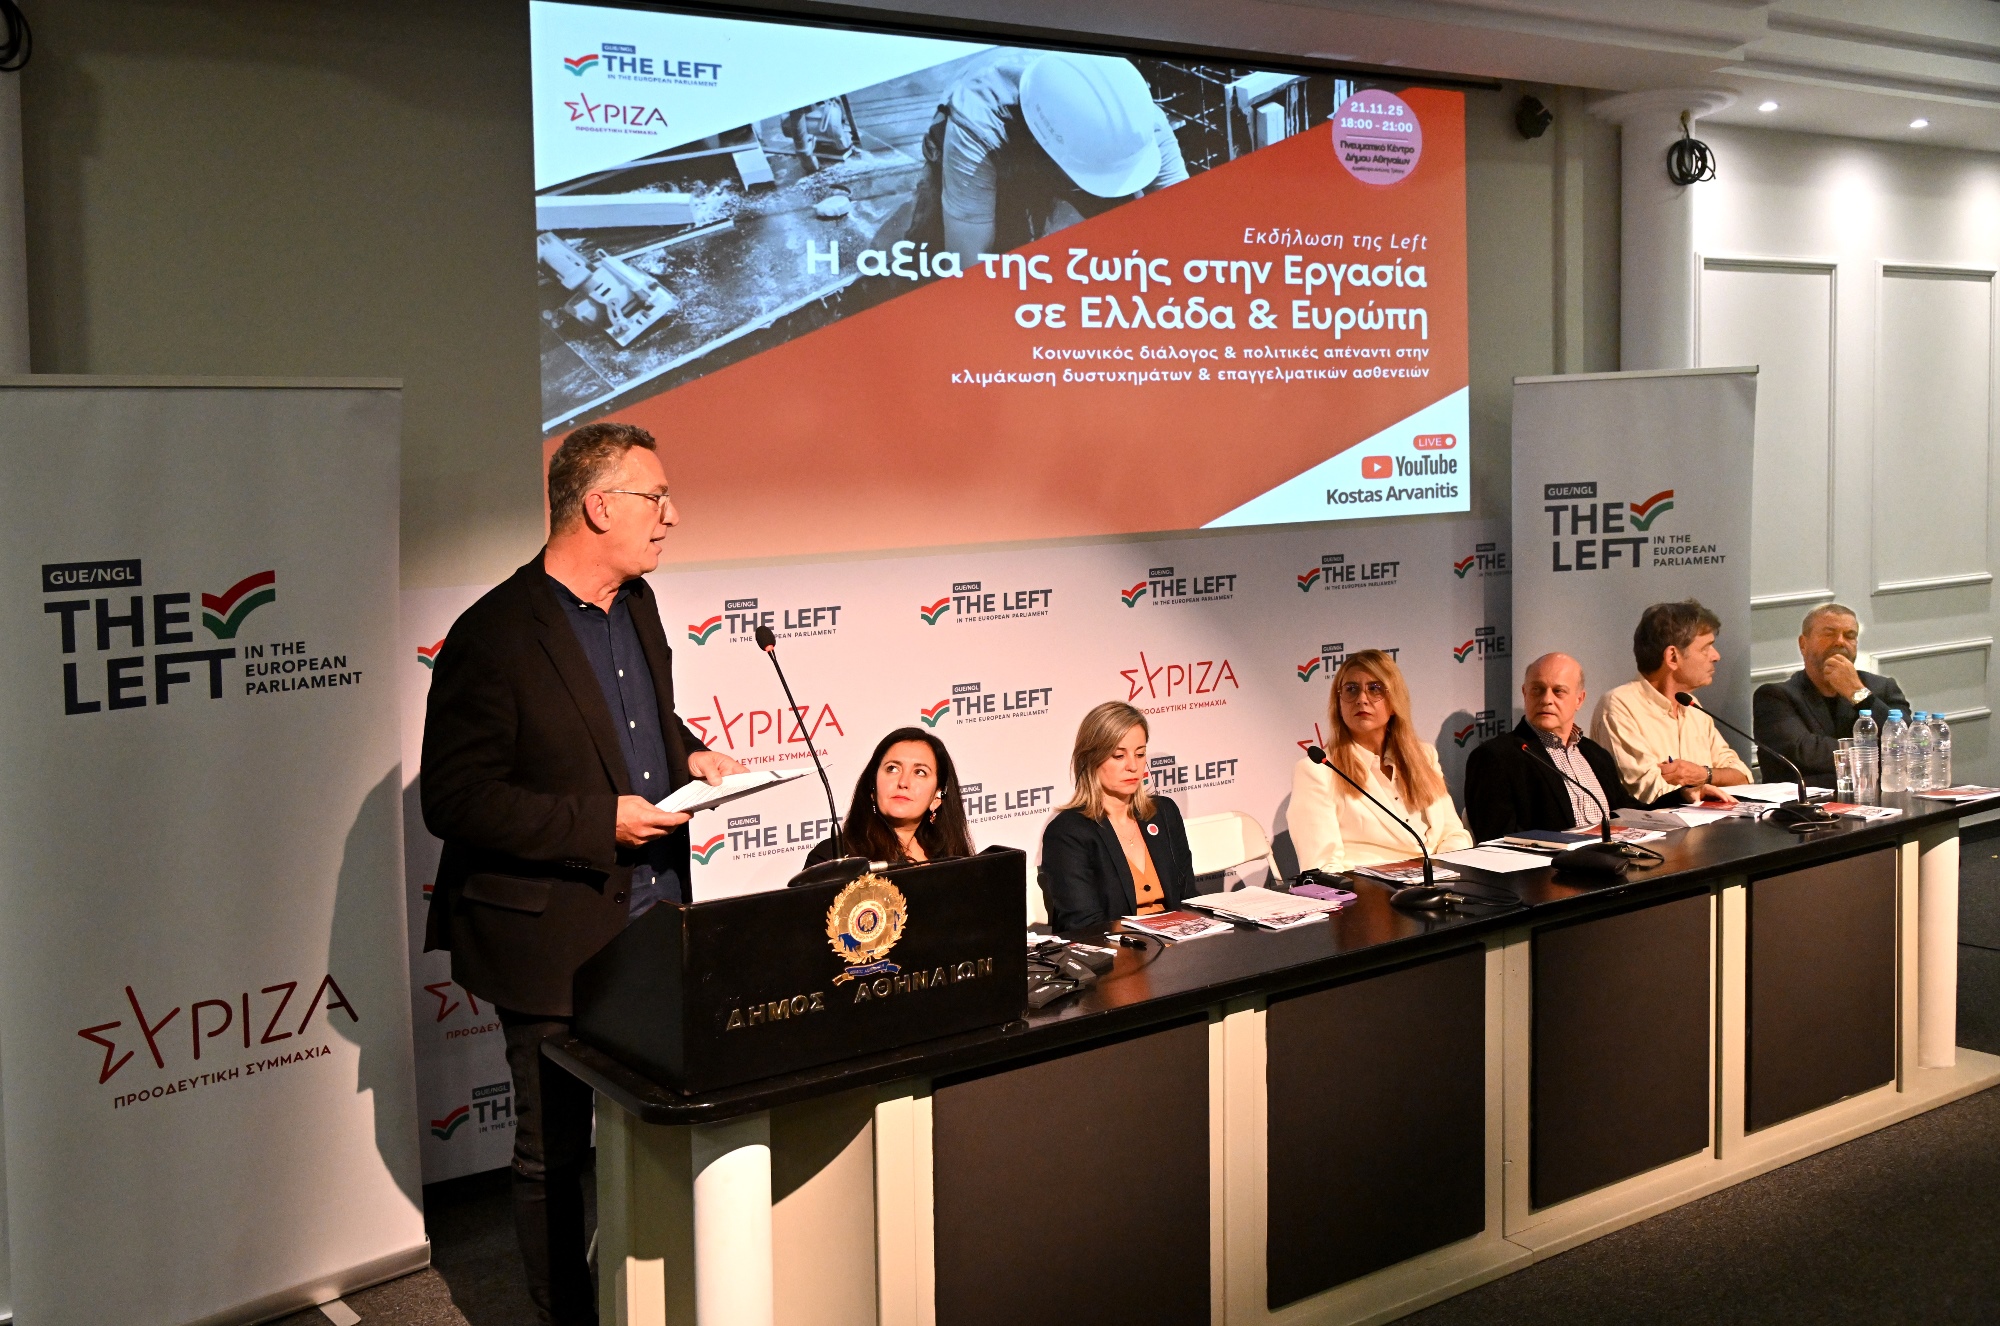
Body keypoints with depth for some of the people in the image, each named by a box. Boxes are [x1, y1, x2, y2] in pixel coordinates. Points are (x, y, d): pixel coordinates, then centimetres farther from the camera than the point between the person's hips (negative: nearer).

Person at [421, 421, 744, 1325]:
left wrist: (688, 755, 2)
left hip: (654, 925, 7)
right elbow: (453, 800, -19)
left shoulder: (635, 603, 7)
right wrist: (600, 822, -22)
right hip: (555, 940, -7)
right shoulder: (495, 634, -18)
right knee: (553, 1155, 11)